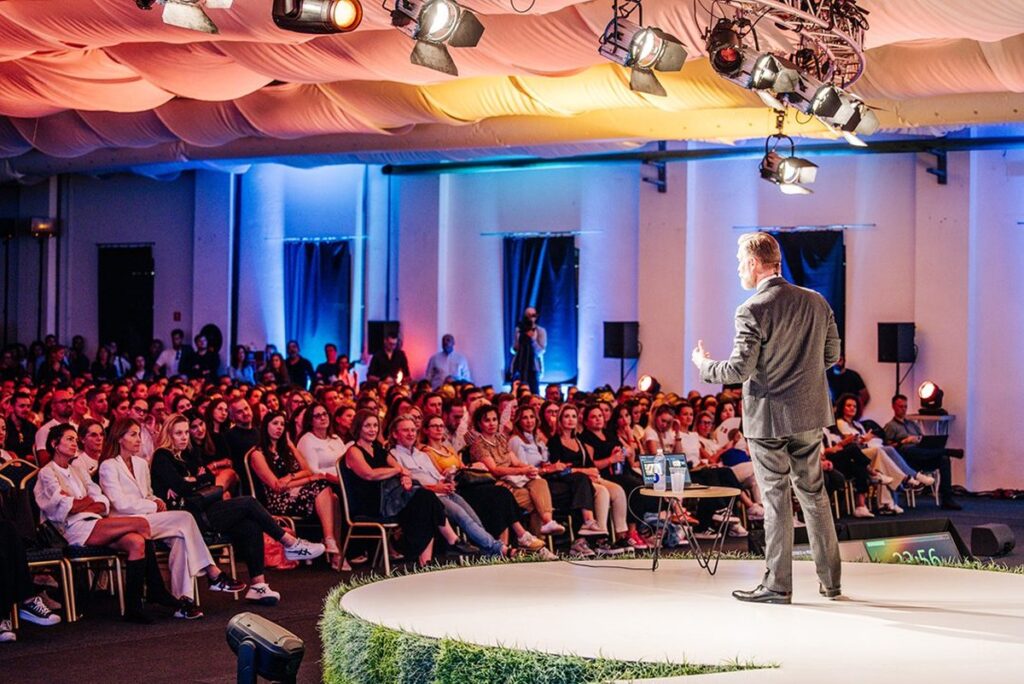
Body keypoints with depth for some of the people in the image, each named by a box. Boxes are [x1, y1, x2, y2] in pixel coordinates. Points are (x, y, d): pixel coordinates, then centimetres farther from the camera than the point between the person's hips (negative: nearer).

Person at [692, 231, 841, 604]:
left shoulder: (752, 310, -16)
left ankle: (778, 585, 7)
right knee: (814, 493, 15)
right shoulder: (815, 301, 3)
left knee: (777, 499, 2)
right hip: (809, 413, 5)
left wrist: (705, 365, 0)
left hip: (768, 418, -5)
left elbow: (740, 370, -19)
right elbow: (831, 356, 9)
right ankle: (831, 580, 19)